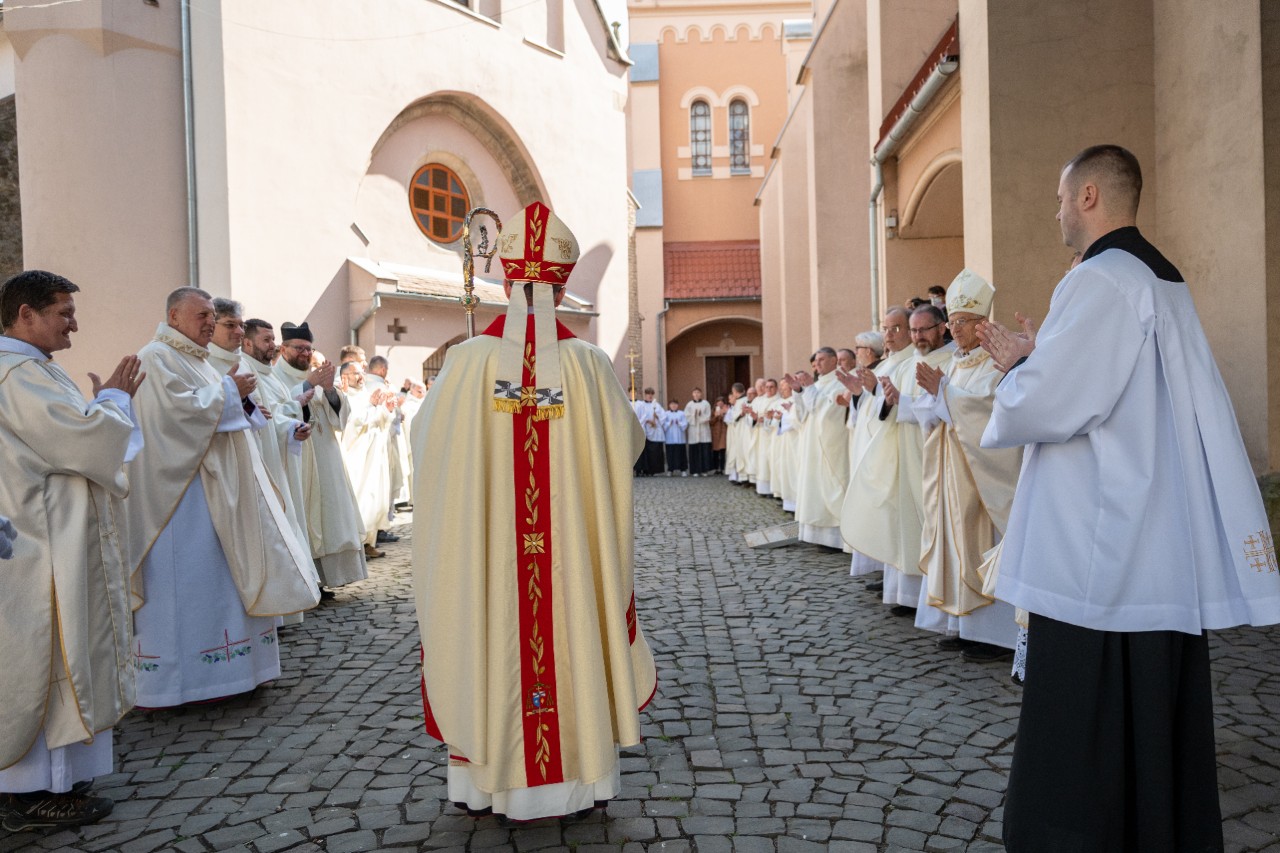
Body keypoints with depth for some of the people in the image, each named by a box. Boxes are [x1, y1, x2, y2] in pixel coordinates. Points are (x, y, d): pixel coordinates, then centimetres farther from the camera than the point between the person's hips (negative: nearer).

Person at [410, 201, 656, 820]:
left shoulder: (469, 360, -9)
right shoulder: (589, 364, -9)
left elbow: (426, 438, 2)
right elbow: (628, 443, 1)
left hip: (485, 547, 1)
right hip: (574, 548, 0)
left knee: (492, 644, 14)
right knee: (573, 640, 13)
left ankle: (488, 780, 28)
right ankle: (577, 776, 27)